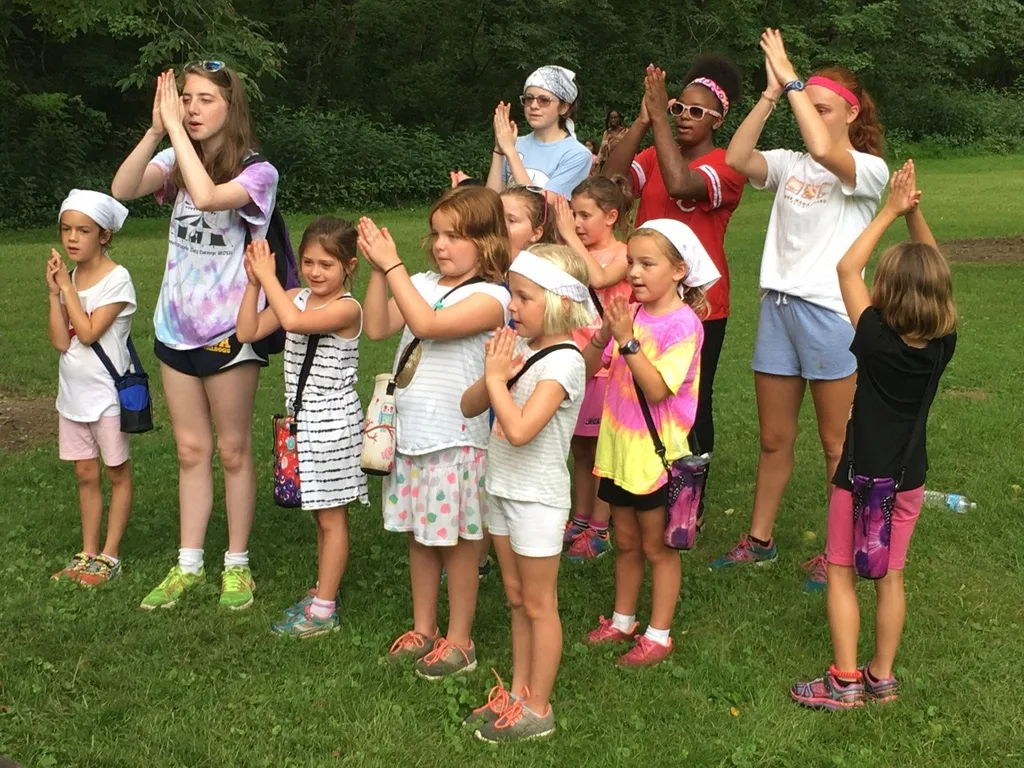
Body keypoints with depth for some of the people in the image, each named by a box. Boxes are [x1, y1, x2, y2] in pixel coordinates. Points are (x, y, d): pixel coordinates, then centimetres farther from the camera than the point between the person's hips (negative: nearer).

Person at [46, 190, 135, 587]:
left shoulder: (116, 279, -13)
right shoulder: (70, 278, 5)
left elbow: (88, 332, -21)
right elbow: (61, 341, -3)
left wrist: (67, 287, -16)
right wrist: (55, 292, -10)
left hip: (107, 393, -6)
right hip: (73, 392, 6)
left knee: (117, 473, 6)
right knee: (85, 475, 13)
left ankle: (110, 555, 13)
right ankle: (88, 553, 21)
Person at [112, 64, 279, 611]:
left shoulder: (255, 173, -11)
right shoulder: (177, 160, 3)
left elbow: (206, 195, -32)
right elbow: (122, 190, -15)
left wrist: (176, 128, -26)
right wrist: (156, 129, -23)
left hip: (228, 330, -5)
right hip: (176, 326, 5)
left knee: (233, 450, 7)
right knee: (190, 450, 13)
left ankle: (237, 564, 19)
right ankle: (188, 566, 22)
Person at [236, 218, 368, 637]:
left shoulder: (347, 308, -18)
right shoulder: (296, 297, 4)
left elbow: (294, 321, -33)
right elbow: (248, 332, -1)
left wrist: (269, 276, -22)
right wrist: (254, 283, -9)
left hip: (333, 422, -7)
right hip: (303, 418, 7)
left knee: (331, 516, 2)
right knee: (322, 514, 19)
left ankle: (323, 610, 9)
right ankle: (324, 590, 32)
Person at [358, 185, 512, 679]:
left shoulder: (490, 297, -13)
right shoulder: (424, 283, 7)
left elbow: (427, 324, -26)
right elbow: (377, 327, 0)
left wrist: (392, 264, -22)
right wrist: (378, 269, -8)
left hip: (455, 438, -7)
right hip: (409, 432, 7)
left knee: (455, 540, 5)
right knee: (418, 536, 17)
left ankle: (459, 641, 19)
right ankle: (422, 629, 31)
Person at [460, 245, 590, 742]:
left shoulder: (562, 362, -21)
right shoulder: (517, 346, 2)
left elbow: (519, 429, -32)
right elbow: (468, 407, 4)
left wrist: (497, 377, -21)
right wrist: (493, 375, -14)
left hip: (537, 497, -8)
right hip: (502, 490, 8)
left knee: (538, 605, 5)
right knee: (516, 599, 18)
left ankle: (538, 708, 17)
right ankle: (517, 693, 30)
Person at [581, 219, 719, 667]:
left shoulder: (683, 323, -17)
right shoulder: (631, 314, 2)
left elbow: (656, 388, -25)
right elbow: (588, 367, 1)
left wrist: (628, 340, -30)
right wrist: (604, 335, -17)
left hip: (656, 453, -6)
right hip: (619, 446, 6)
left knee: (657, 547, 7)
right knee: (626, 542, 19)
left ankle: (658, 635, 19)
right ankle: (623, 621, 34)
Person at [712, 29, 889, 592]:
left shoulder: (868, 170, -6)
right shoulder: (790, 165, 9)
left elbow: (824, 150, -27)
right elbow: (737, 159, -9)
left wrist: (791, 80, -19)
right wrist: (772, 94, -10)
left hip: (831, 311, -5)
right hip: (777, 306, 5)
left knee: (836, 442, 5)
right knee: (773, 439, 13)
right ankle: (759, 540, 25)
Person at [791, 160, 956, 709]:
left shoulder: (876, 339, -21)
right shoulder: (942, 344, -11)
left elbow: (847, 268, -13)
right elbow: (935, 274, 2)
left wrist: (890, 212, -8)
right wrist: (914, 214, -5)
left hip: (861, 477, -4)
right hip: (909, 479, 4)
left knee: (841, 572, 8)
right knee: (890, 576, 15)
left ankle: (845, 682, 9)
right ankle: (882, 678, 23)